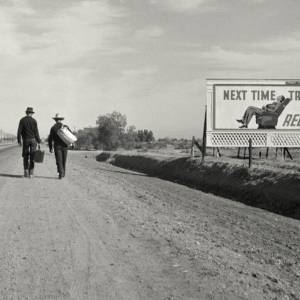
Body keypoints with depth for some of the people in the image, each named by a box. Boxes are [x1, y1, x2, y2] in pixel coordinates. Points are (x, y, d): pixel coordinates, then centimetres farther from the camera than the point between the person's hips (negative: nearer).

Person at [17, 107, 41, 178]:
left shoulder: (22, 120, -1)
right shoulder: (34, 121, -2)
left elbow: (19, 131, -6)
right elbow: (36, 132, -4)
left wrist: (19, 140, -1)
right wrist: (39, 141, 2)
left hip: (25, 140, 0)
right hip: (33, 140, 0)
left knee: (25, 157, 10)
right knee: (32, 157, 4)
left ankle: (26, 172, 3)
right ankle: (31, 173, 1)